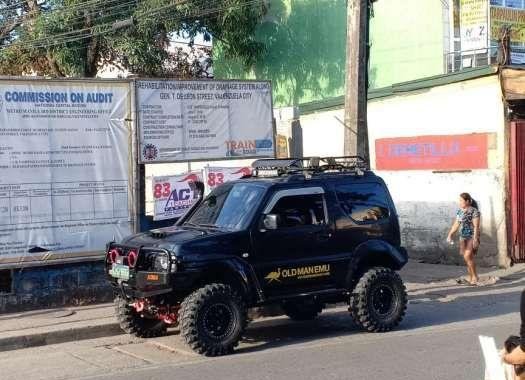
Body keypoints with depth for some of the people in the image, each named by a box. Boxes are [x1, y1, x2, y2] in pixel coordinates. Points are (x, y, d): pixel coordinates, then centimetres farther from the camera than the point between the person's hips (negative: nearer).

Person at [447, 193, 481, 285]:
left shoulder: (474, 211, -10)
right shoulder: (459, 211, 11)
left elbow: (476, 226, -14)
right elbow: (456, 225, 16)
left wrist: (475, 239, -19)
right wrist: (450, 235, 8)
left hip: (472, 237, -7)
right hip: (463, 237, 7)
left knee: (468, 256, -18)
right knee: (467, 258, 7)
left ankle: (475, 276, -5)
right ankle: (471, 278, 14)